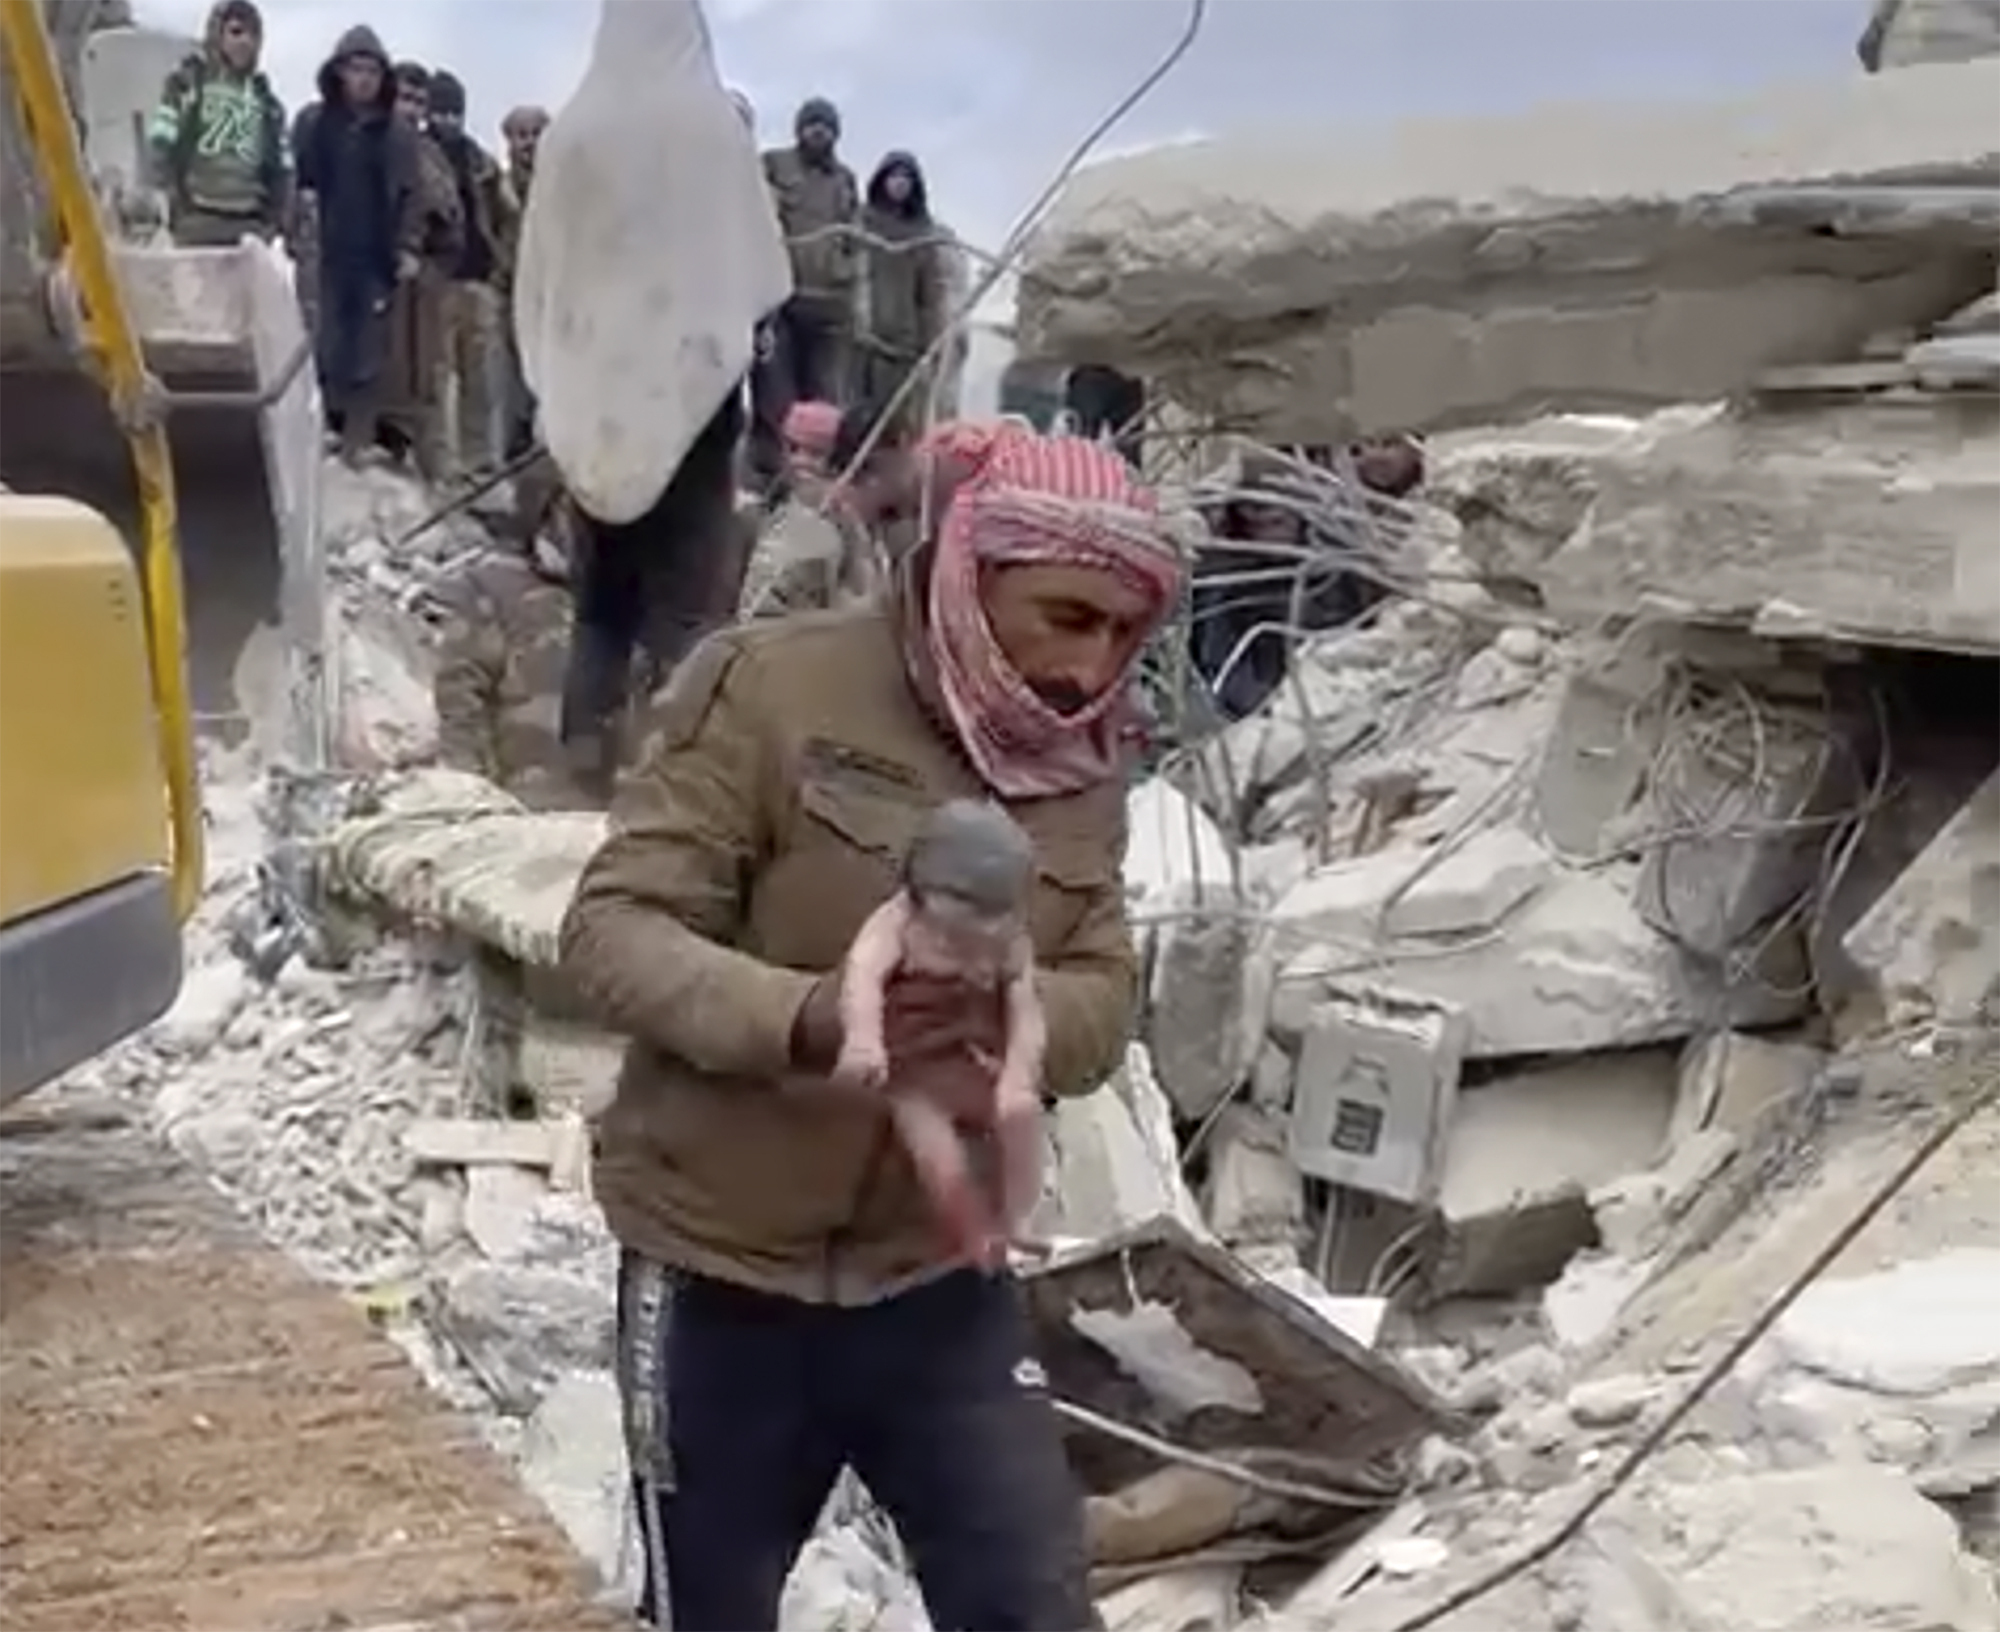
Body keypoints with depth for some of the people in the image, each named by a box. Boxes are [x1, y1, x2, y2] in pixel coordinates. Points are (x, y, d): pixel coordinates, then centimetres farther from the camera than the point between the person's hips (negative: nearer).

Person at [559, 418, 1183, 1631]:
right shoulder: (779, 686, -15)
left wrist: (1001, 1015, -27)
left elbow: (1103, 1001, -3)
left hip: (939, 1280, 4)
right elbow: (613, 929, -17)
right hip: (723, 1275, -4)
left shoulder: (1082, 760, 2)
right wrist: (803, 1017, -35)